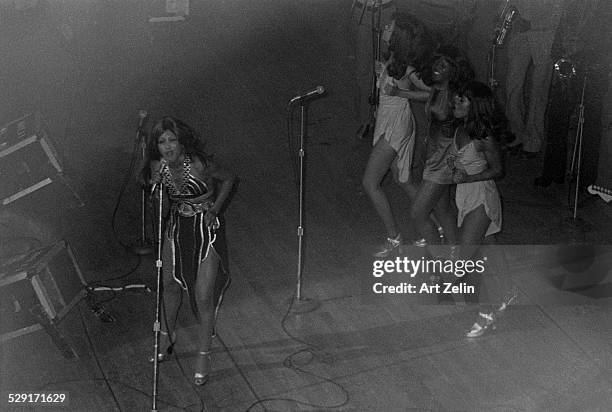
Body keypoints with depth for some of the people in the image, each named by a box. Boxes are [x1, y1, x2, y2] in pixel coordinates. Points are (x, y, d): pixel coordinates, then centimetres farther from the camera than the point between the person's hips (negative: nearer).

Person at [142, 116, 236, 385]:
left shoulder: (199, 164, -25)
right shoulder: (157, 166, -12)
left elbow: (228, 179, -9)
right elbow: (148, 183, 9)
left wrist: (214, 210, -13)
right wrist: (155, 182, -14)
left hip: (206, 229, -5)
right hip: (177, 226, 5)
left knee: (204, 297, -3)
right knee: (171, 284, 20)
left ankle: (203, 355, 15)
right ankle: (167, 337, 44)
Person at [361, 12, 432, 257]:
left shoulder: (405, 67, -23)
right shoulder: (393, 58, 3)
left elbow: (431, 93, -22)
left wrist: (399, 92, -25)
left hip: (396, 125, -10)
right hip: (387, 120, 10)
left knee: (370, 183, -7)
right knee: (402, 179, 20)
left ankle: (393, 237, 5)